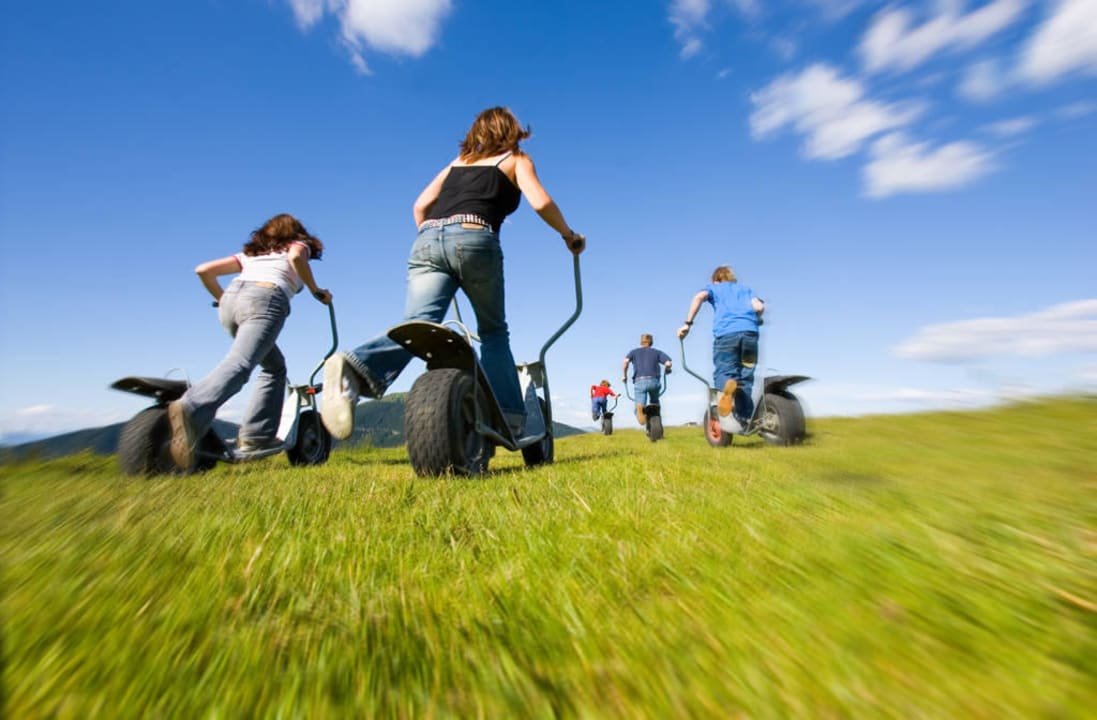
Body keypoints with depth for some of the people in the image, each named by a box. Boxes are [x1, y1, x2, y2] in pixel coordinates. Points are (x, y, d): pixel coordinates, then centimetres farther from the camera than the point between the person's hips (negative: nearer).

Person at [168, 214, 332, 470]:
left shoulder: (251, 252, 36)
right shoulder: (299, 245, 25)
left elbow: (203, 270, 27)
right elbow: (296, 258, -2)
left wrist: (222, 300, 40)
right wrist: (316, 291, 7)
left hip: (232, 296, 6)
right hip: (266, 299, -5)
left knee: (275, 367, 16)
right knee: (239, 364, -22)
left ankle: (256, 437, 5)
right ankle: (189, 409, -49)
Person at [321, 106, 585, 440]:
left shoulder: (458, 161, 33)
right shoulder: (516, 159, 22)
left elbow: (420, 205, 23)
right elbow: (541, 202, 5)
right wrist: (569, 236, 18)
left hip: (427, 240, 4)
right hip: (473, 239, -3)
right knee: (493, 332, 11)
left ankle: (353, 369, -37)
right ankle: (507, 417, 6)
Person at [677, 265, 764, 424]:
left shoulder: (713, 287, 25)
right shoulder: (745, 289, 31)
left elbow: (699, 297, 1)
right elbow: (759, 306, 12)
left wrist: (688, 323, 1)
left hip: (726, 333, -2)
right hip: (749, 332, 3)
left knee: (724, 374, 0)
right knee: (745, 378, 11)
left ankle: (728, 385, -36)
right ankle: (745, 419, 1)